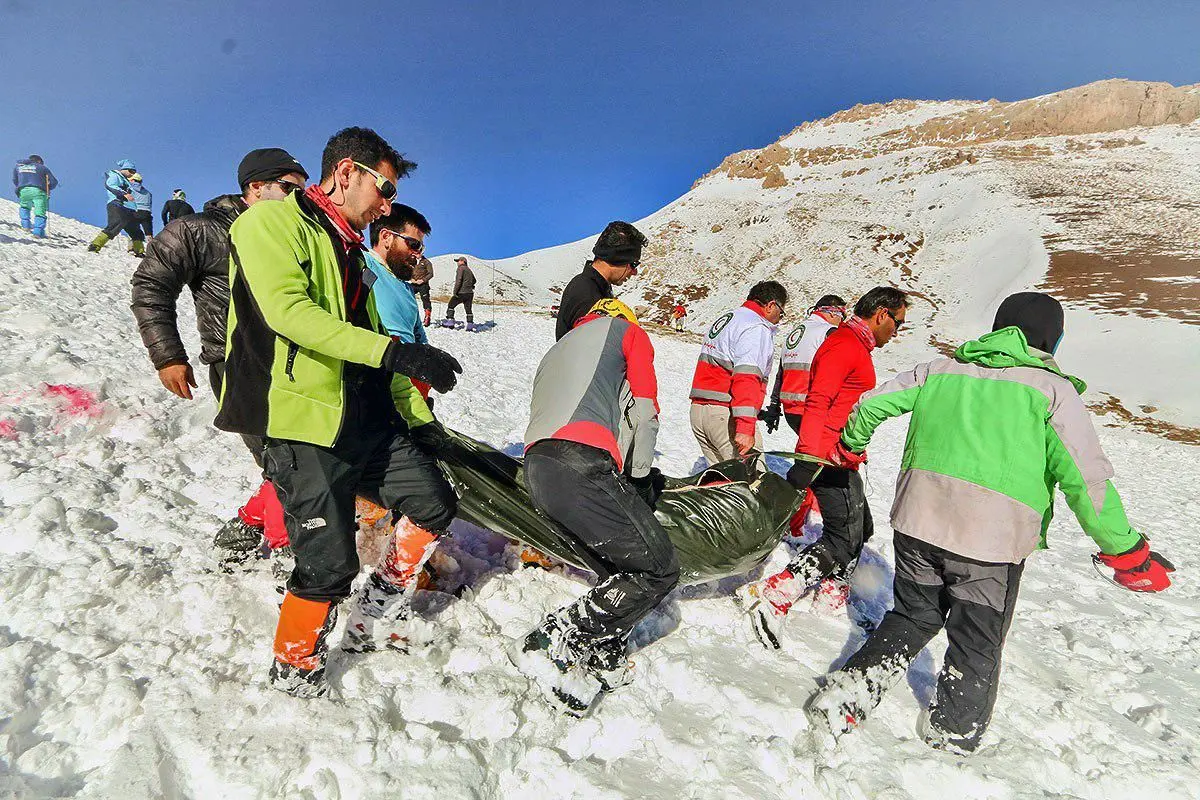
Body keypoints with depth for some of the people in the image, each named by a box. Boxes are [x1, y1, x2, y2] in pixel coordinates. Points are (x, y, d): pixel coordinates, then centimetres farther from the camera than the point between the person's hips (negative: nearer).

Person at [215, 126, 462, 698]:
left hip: (368, 419, 9)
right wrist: (393, 351, -29)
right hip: (305, 422, -9)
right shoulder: (271, 221, -4)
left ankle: (373, 621, 27)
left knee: (433, 505, 9)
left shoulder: (350, 252, 22)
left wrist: (418, 416, 17)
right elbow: (288, 311, -21)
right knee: (331, 564, -6)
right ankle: (294, 668, 22)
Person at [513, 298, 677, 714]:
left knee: (623, 574, 17)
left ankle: (602, 659, 9)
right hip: (581, 464, -8)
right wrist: (640, 476, 19)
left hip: (537, 471, 8)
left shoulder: (558, 349, 40)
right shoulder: (625, 329, 20)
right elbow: (644, 408, 8)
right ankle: (553, 641, -5)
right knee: (658, 570, 0)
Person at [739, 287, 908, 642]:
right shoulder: (845, 345, -12)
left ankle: (829, 603, 26)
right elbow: (818, 403, -23)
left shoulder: (856, 347, 21)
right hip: (830, 461, -11)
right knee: (844, 538, -11)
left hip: (842, 462, 11)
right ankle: (771, 597, -16)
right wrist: (807, 459, -30)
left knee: (860, 529, 18)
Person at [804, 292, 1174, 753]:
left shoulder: (942, 369, 10)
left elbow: (871, 404, 13)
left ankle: (849, 690, 13)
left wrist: (852, 443, 32)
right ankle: (954, 736, 32)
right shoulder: (1053, 389, 0)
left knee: (911, 618, 23)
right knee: (977, 645, 18)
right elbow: (1086, 478, -8)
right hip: (994, 539, -3)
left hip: (918, 520, 3)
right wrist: (1125, 551, 1)